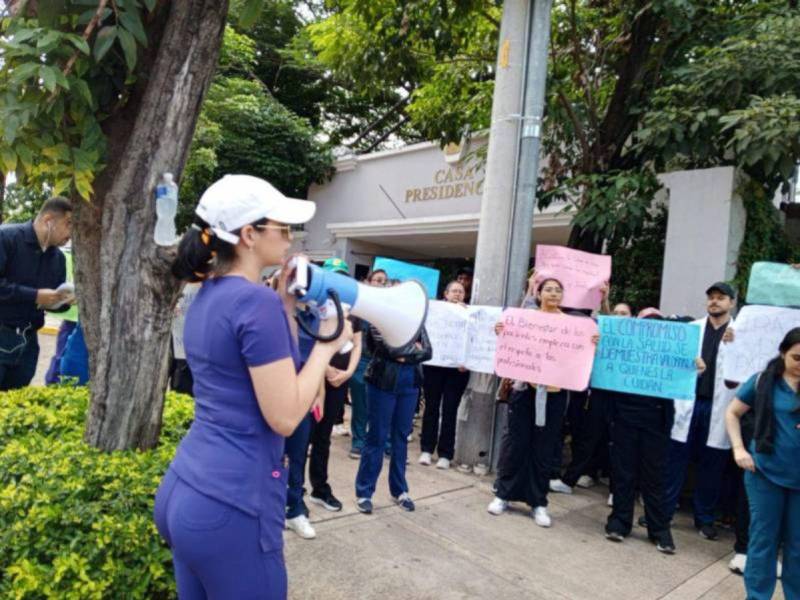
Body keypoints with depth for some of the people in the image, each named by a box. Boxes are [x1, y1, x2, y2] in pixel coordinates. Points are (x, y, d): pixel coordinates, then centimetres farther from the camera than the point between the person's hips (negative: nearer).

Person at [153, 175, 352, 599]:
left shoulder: (207, 296, 8)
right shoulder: (257, 301, -19)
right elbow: (284, 417, -19)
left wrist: (286, 308, 8)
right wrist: (328, 343, -10)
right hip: (231, 503, -9)